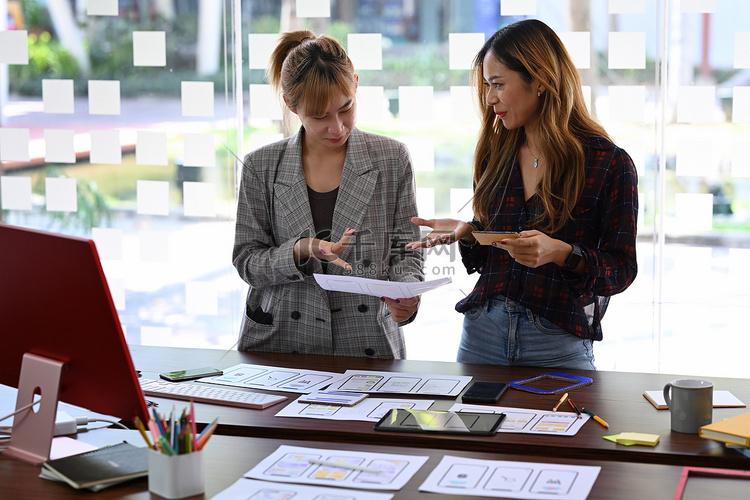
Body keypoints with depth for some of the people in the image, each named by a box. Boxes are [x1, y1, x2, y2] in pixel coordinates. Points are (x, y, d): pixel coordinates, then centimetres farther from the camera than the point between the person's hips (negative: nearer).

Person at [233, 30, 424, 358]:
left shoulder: (392, 159, 5)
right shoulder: (261, 167, 4)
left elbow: (404, 252, 9)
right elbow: (246, 261, 4)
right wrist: (301, 251, -15)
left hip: (366, 344, 0)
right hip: (280, 343, 0)